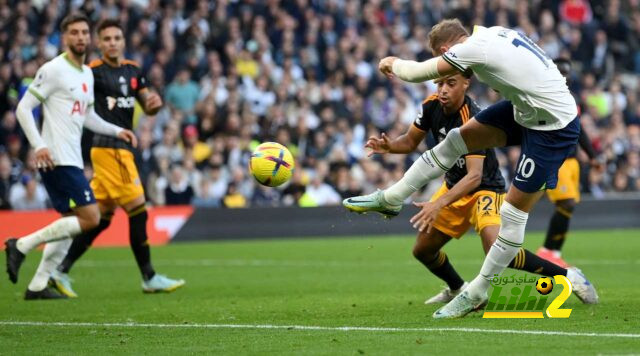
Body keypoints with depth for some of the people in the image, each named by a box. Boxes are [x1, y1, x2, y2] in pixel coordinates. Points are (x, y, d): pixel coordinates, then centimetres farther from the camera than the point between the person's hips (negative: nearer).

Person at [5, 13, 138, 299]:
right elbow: (23, 108, -12)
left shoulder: (87, 73, 16)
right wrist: (38, 145, -21)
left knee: (71, 224, 10)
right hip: (57, 160, -9)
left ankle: (38, 286, 13)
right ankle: (22, 245, -8)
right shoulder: (53, 70, -10)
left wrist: (116, 131, 14)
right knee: (90, 218, -13)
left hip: (71, 160, 9)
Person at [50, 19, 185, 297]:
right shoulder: (93, 71, -9)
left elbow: (148, 108, 18)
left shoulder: (132, 70, 13)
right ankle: (149, 278, 1)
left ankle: (61, 271, 14)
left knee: (101, 217, 9)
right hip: (109, 149, -8)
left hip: (123, 148, 8)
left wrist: (154, 102, -4)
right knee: (138, 212, -7)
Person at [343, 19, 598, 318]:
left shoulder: (473, 49, -22)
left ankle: (477, 293, 9)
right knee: (459, 138, 11)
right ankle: (390, 198, 21)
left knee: (514, 212, -2)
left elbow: (416, 73, -12)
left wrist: (393, 64, 9)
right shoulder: (492, 34, 1)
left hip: (554, 128, -10)